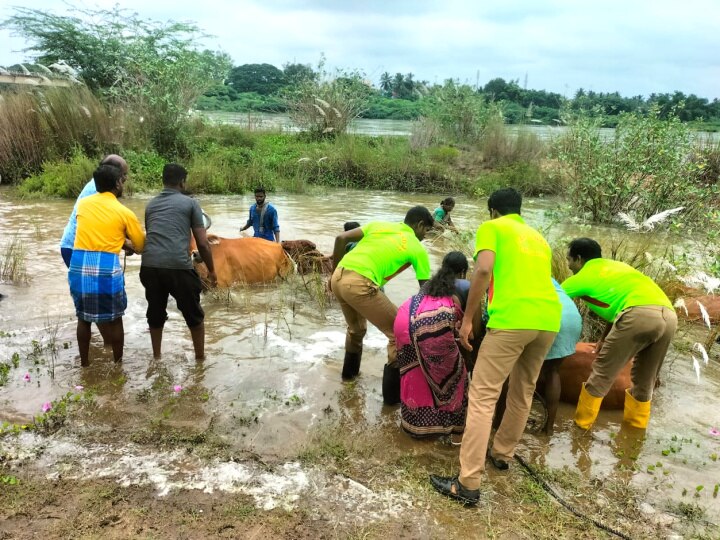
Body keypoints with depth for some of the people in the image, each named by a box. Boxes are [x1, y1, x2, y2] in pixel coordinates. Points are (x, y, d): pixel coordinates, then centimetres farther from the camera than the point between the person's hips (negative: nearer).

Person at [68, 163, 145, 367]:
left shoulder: (83, 203, 12)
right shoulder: (124, 213, 1)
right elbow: (141, 247, 9)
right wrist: (128, 244, 31)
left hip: (79, 264, 4)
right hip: (106, 267, -4)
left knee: (83, 317, 18)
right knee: (113, 319, 12)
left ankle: (84, 363, 28)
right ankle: (117, 363, 22)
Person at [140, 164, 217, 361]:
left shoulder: (150, 205, 20)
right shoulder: (190, 203, 7)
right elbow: (203, 243, 3)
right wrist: (211, 269, 14)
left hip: (149, 266, 4)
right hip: (178, 266, -4)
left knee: (155, 314, 21)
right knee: (194, 315, 15)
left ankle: (156, 357, 31)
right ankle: (200, 357, 25)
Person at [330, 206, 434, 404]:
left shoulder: (379, 224, 22)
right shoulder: (417, 248, 9)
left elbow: (341, 239, 14)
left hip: (339, 277, 7)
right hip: (359, 284, -7)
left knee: (356, 328, 33)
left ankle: (350, 371, 54)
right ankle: (393, 393, 14)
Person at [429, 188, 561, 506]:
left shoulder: (492, 227, 11)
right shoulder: (538, 237, 29)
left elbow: (484, 270, -7)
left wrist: (468, 318, -3)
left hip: (512, 319, -7)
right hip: (549, 319, 7)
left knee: (482, 396, -4)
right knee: (523, 392, 23)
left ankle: (468, 485, -4)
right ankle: (502, 454, 38)